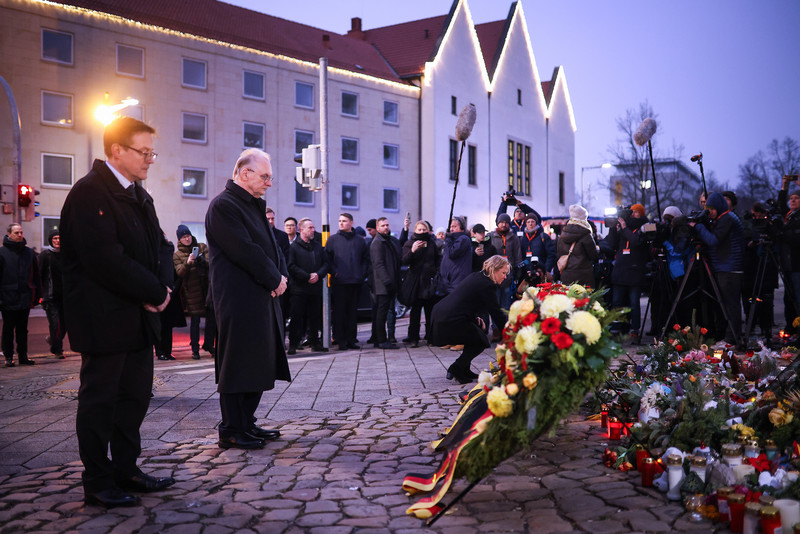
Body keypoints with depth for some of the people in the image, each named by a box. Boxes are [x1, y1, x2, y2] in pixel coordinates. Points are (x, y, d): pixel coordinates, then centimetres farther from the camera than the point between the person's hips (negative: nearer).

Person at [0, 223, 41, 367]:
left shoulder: (29, 252, 9)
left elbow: (36, 275, 13)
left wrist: (37, 295, 9)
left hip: (25, 299, 3)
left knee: (23, 329, 9)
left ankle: (23, 355, 16)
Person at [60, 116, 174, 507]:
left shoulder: (139, 195, 15)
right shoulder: (89, 192, -14)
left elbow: (156, 245, 17)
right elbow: (105, 259, -23)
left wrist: (157, 288, -4)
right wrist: (155, 292, -15)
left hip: (138, 315, 9)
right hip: (104, 318, -9)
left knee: (136, 395, 13)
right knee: (98, 399, 3)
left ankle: (126, 470, 26)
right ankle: (98, 483, 13)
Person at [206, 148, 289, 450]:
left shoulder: (254, 206, 18)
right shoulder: (223, 206, -12)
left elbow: (271, 246, 18)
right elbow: (245, 251, -20)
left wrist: (281, 275, -1)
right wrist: (274, 279, -12)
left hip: (262, 298, 10)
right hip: (239, 300, -10)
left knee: (259, 364, 14)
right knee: (238, 365, -3)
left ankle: (246, 424, 24)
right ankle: (232, 431, 6)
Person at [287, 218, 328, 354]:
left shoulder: (318, 246, 15)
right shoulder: (294, 247, -2)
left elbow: (325, 264, 14)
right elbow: (291, 266, -9)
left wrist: (318, 274, -6)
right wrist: (307, 277, -13)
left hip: (316, 288, 5)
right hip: (299, 289, -5)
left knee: (315, 316, 8)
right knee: (297, 317, -3)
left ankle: (314, 342, 17)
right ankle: (293, 344, 3)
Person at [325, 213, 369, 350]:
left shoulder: (360, 240, 12)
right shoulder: (333, 239, 6)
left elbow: (366, 258, 17)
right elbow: (327, 257, 3)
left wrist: (362, 273, 5)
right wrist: (334, 272, -7)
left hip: (355, 281, 2)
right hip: (339, 282, -2)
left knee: (353, 311, 5)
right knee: (339, 311, -3)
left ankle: (351, 339, 11)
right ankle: (340, 340, 2)